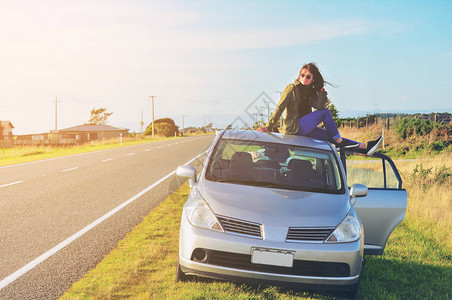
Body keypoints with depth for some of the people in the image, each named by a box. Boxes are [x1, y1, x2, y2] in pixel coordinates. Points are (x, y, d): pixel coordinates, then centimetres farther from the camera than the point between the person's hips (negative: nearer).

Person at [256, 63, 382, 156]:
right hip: (293, 127, -7)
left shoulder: (311, 91, 14)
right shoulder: (292, 89, -4)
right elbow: (280, 108, -11)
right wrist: (268, 126, -20)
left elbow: (319, 106, -4)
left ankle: (364, 147, -7)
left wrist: (321, 89, -8)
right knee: (325, 112, -16)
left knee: (332, 136, -4)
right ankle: (339, 141, -10)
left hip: (305, 129, 7)